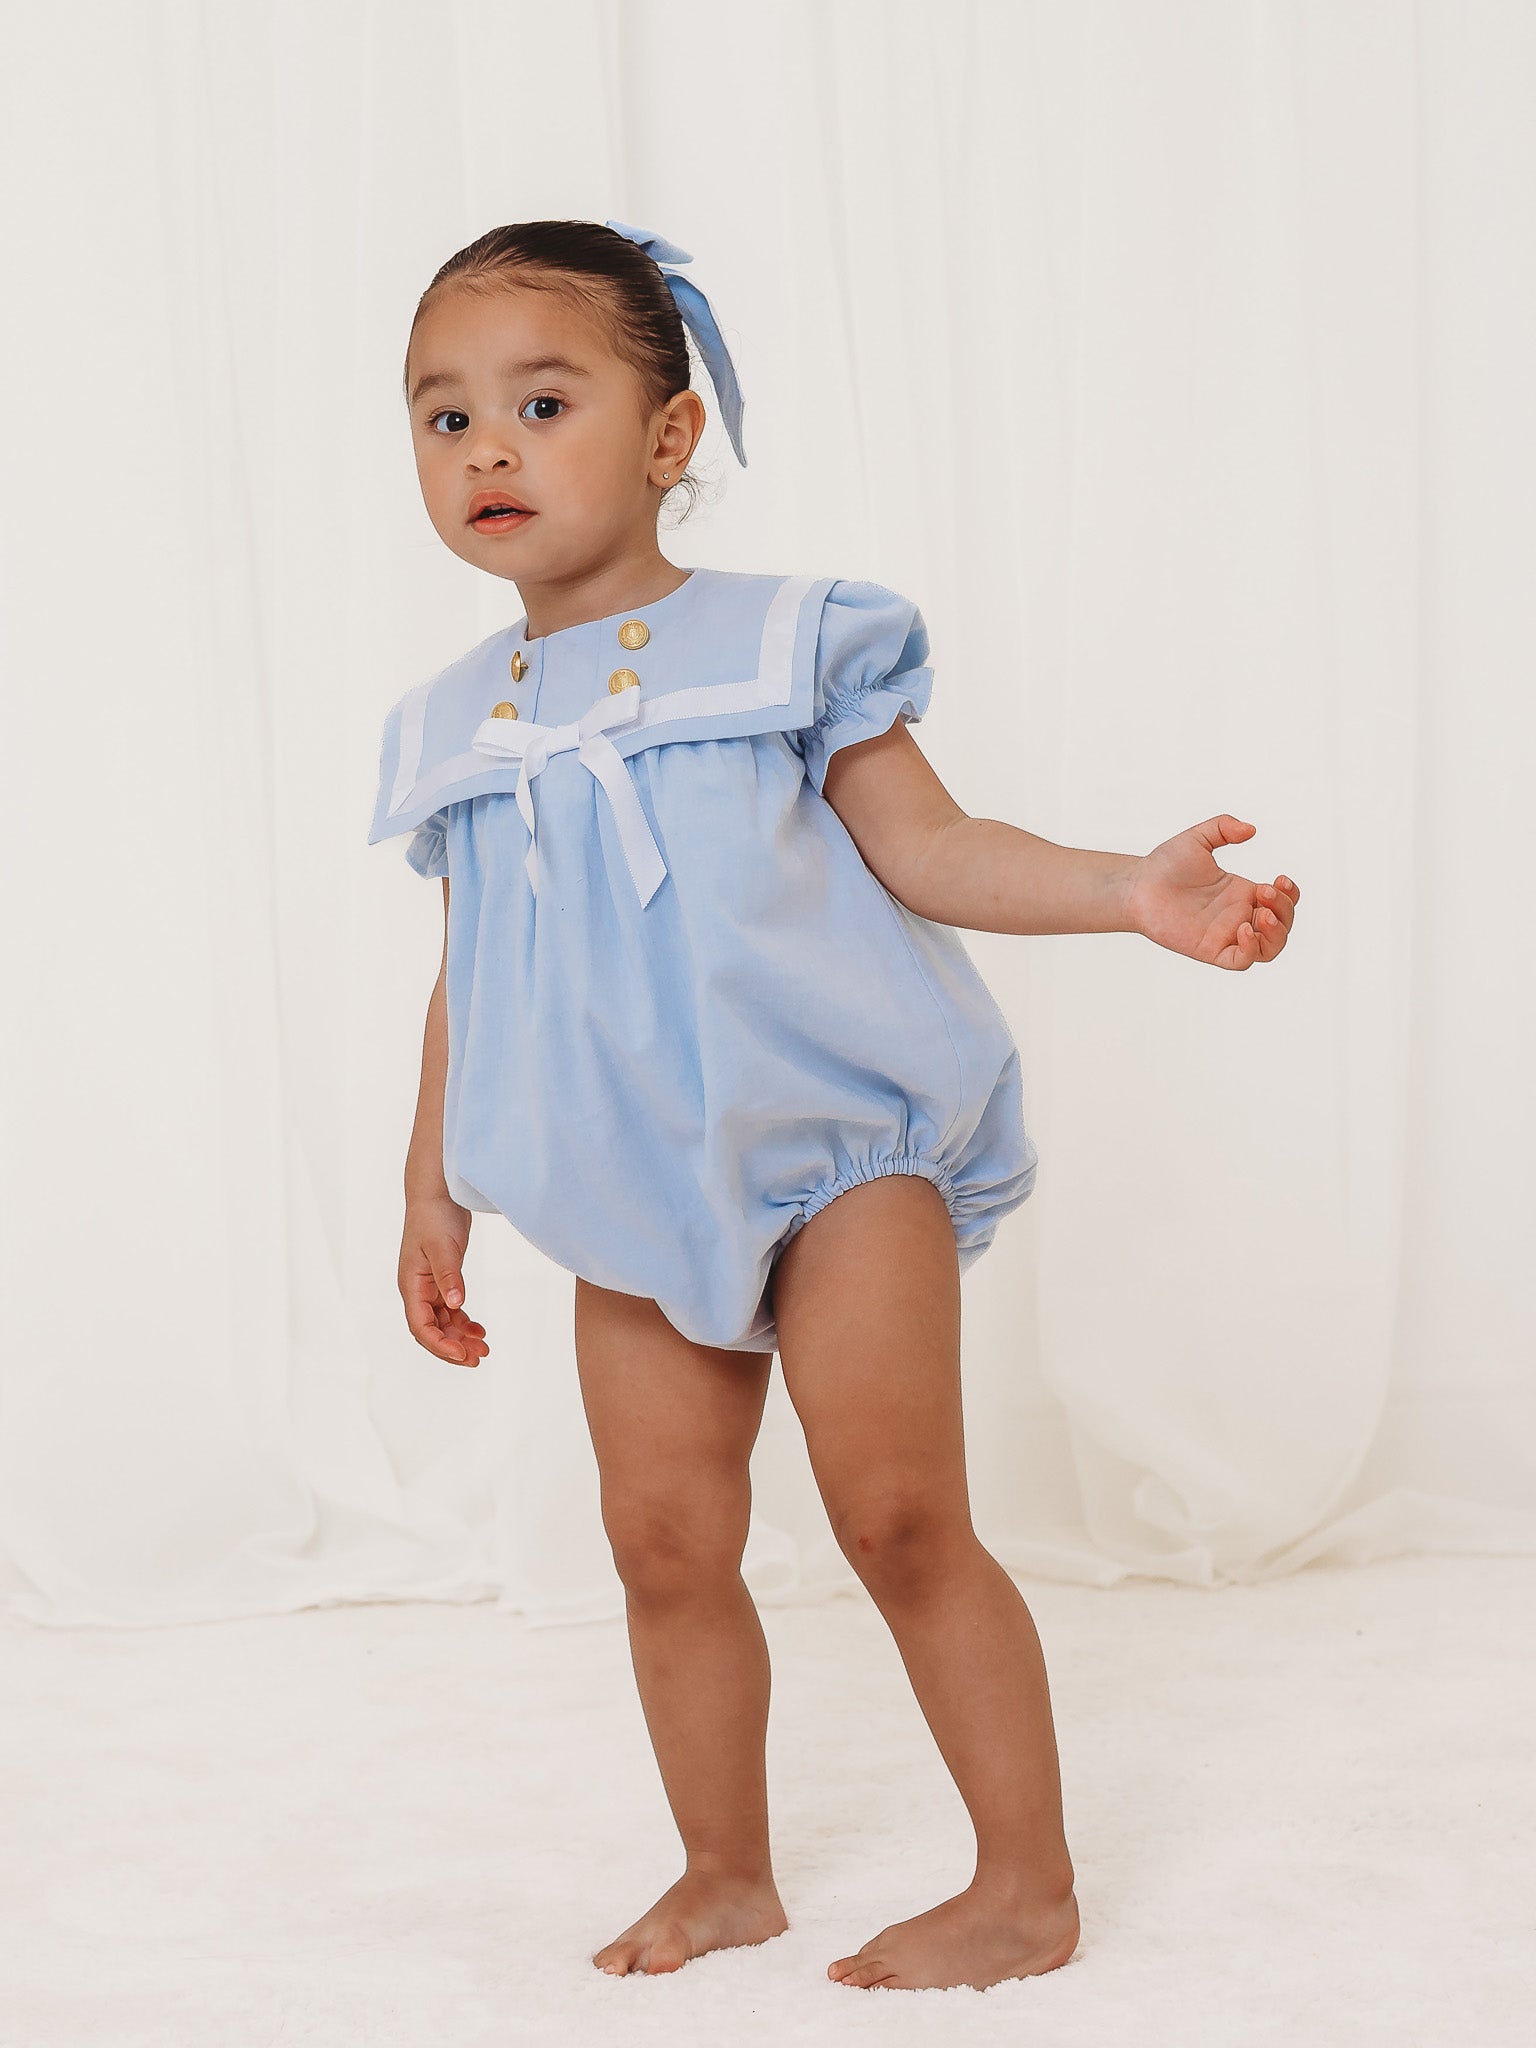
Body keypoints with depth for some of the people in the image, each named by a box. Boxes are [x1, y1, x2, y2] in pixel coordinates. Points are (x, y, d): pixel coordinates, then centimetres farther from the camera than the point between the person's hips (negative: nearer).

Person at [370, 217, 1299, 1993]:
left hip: (841, 1145, -4)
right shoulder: (451, 728, 9)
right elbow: (467, 984, 17)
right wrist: (434, 1196, 20)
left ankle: (1029, 1883, 7)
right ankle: (726, 1872, 25)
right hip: (637, 1194, 4)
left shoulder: (780, 641, -3)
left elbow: (926, 849, -3)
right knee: (664, 1537, 5)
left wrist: (1132, 889, -17)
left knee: (897, 1513, -8)